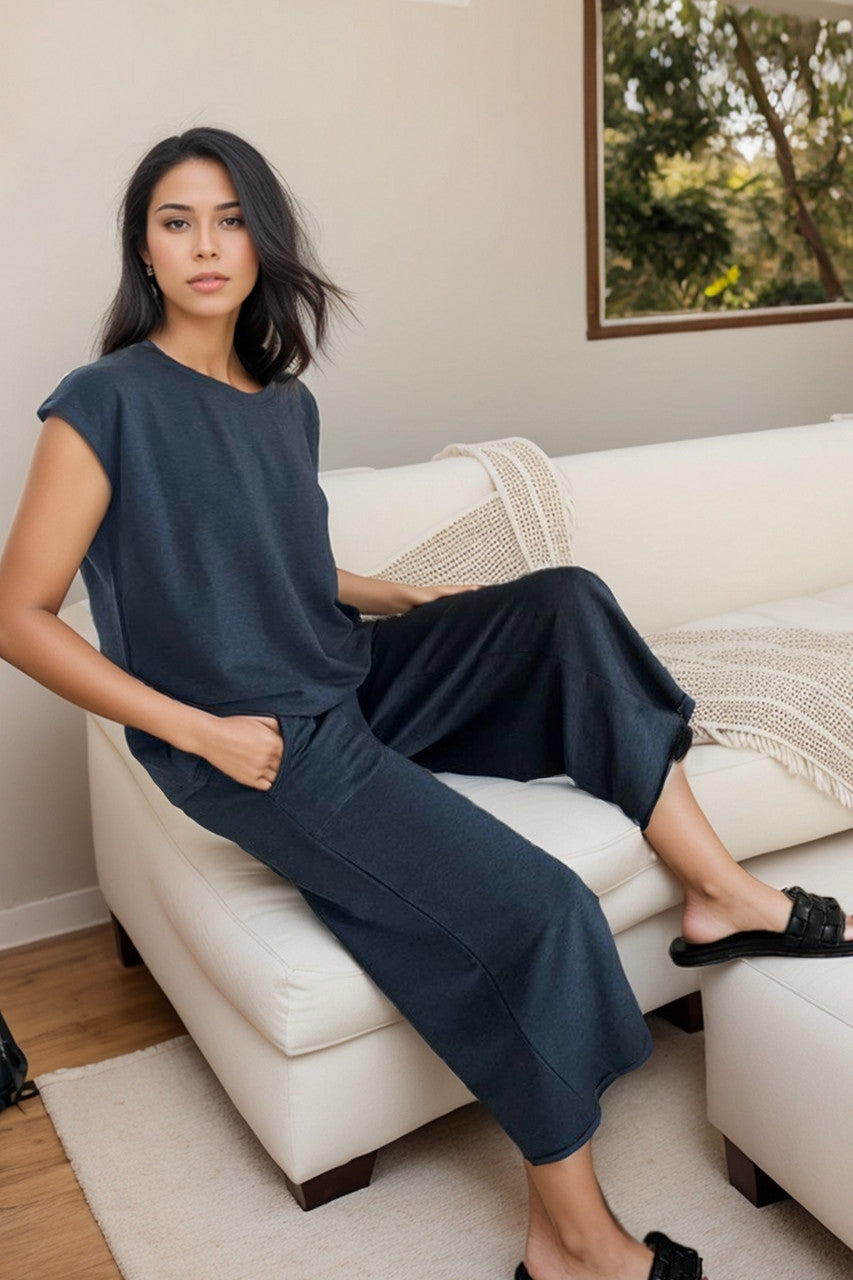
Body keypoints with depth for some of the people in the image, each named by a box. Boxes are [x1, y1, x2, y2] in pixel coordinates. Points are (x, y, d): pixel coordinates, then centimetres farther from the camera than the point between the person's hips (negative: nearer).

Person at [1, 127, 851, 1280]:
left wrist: (404, 599, 8)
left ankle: (724, 893, -6)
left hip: (350, 678, 8)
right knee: (534, 906, -20)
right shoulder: (106, 404, -13)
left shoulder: (286, 404, 9)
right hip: (261, 745, -7)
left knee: (565, 603, -8)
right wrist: (198, 730, -18)